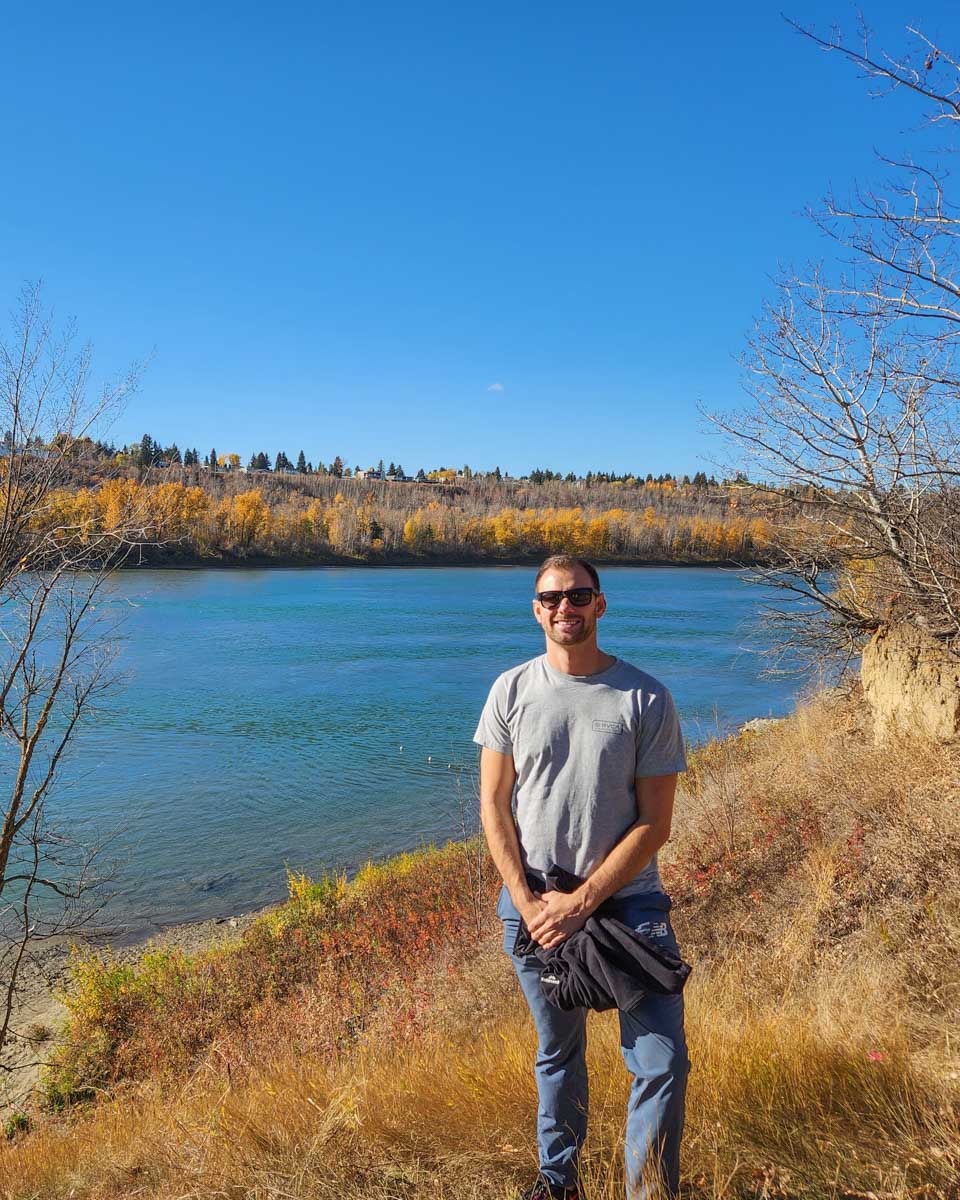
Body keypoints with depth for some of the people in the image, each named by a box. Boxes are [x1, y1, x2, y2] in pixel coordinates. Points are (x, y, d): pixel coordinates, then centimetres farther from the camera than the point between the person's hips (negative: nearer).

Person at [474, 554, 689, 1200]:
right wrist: (529, 900, -8)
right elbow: (494, 806, 1)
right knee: (557, 1054, 18)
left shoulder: (647, 699, -9)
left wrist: (583, 901, -13)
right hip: (533, 902, 2)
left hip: (628, 899, -1)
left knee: (663, 1063, -2)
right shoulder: (512, 691, -2)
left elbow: (655, 822, -8)